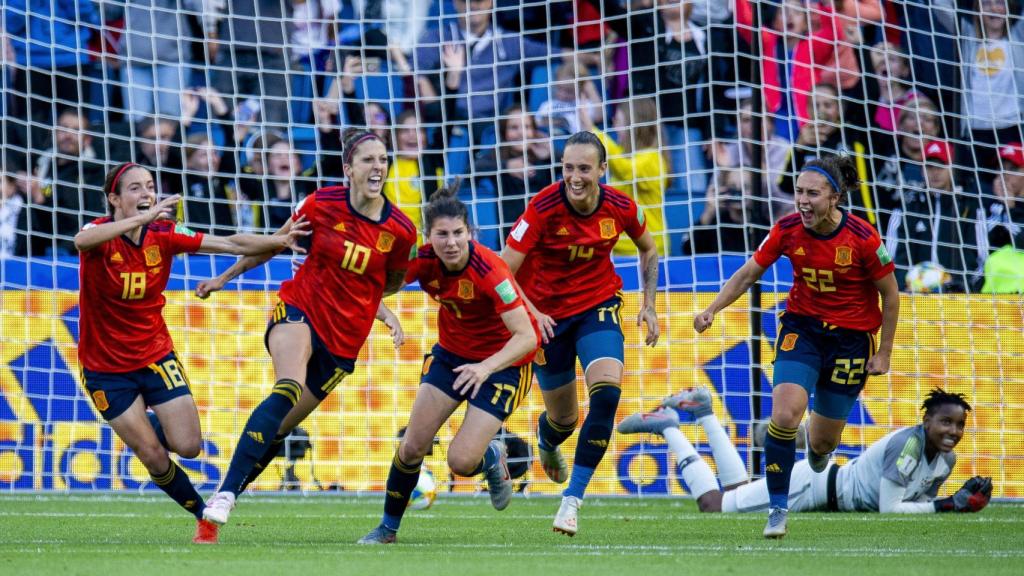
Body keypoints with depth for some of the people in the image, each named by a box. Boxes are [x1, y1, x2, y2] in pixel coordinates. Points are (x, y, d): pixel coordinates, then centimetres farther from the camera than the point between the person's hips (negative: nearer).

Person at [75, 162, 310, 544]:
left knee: (188, 447, -7)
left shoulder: (164, 235, -7)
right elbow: (82, 240, -44)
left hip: (156, 356, 3)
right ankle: (203, 513, 20)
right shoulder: (101, 234, -18)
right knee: (154, 458, -5)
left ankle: (152, 426, 28)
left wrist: (279, 241, -23)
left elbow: (232, 244, -8)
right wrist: (144, 218, -53)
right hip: (106, 366, -3)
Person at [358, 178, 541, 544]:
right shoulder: (424, 261, -17)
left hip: (503, 360, -5)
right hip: (451, 352, 5)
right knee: (412, 447, -2)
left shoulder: (488, 270, -32)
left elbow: (526, 337, -34)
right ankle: (388, 527, 19)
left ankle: (493, 457, 23)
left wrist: (485, 367, -48)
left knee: (461, 462, -13)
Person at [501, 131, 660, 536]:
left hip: (598, 306, 1)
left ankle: (573, 498, -14)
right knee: (564, 418, 8)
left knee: (607, 393, -24)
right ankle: (546, 440, 51)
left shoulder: (621, 208, -12)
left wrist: (648, 304, 4)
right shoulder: (543, 208, -22)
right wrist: (529, 314, -32)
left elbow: (648, 249, 10)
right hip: (547, 314, -1)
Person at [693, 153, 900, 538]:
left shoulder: (862, 239, -21)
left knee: (822, 441, 6)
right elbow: (748, 274, 0)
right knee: (784, 414, -22)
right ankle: (778, 510, -7)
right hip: (801, 329, 2)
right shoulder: (787, 230, -13)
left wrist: (883, 354, -5)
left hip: (850, 338, -2)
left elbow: (890, 294, -8)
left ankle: (819, 449, 48)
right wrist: (712, 310, -13)